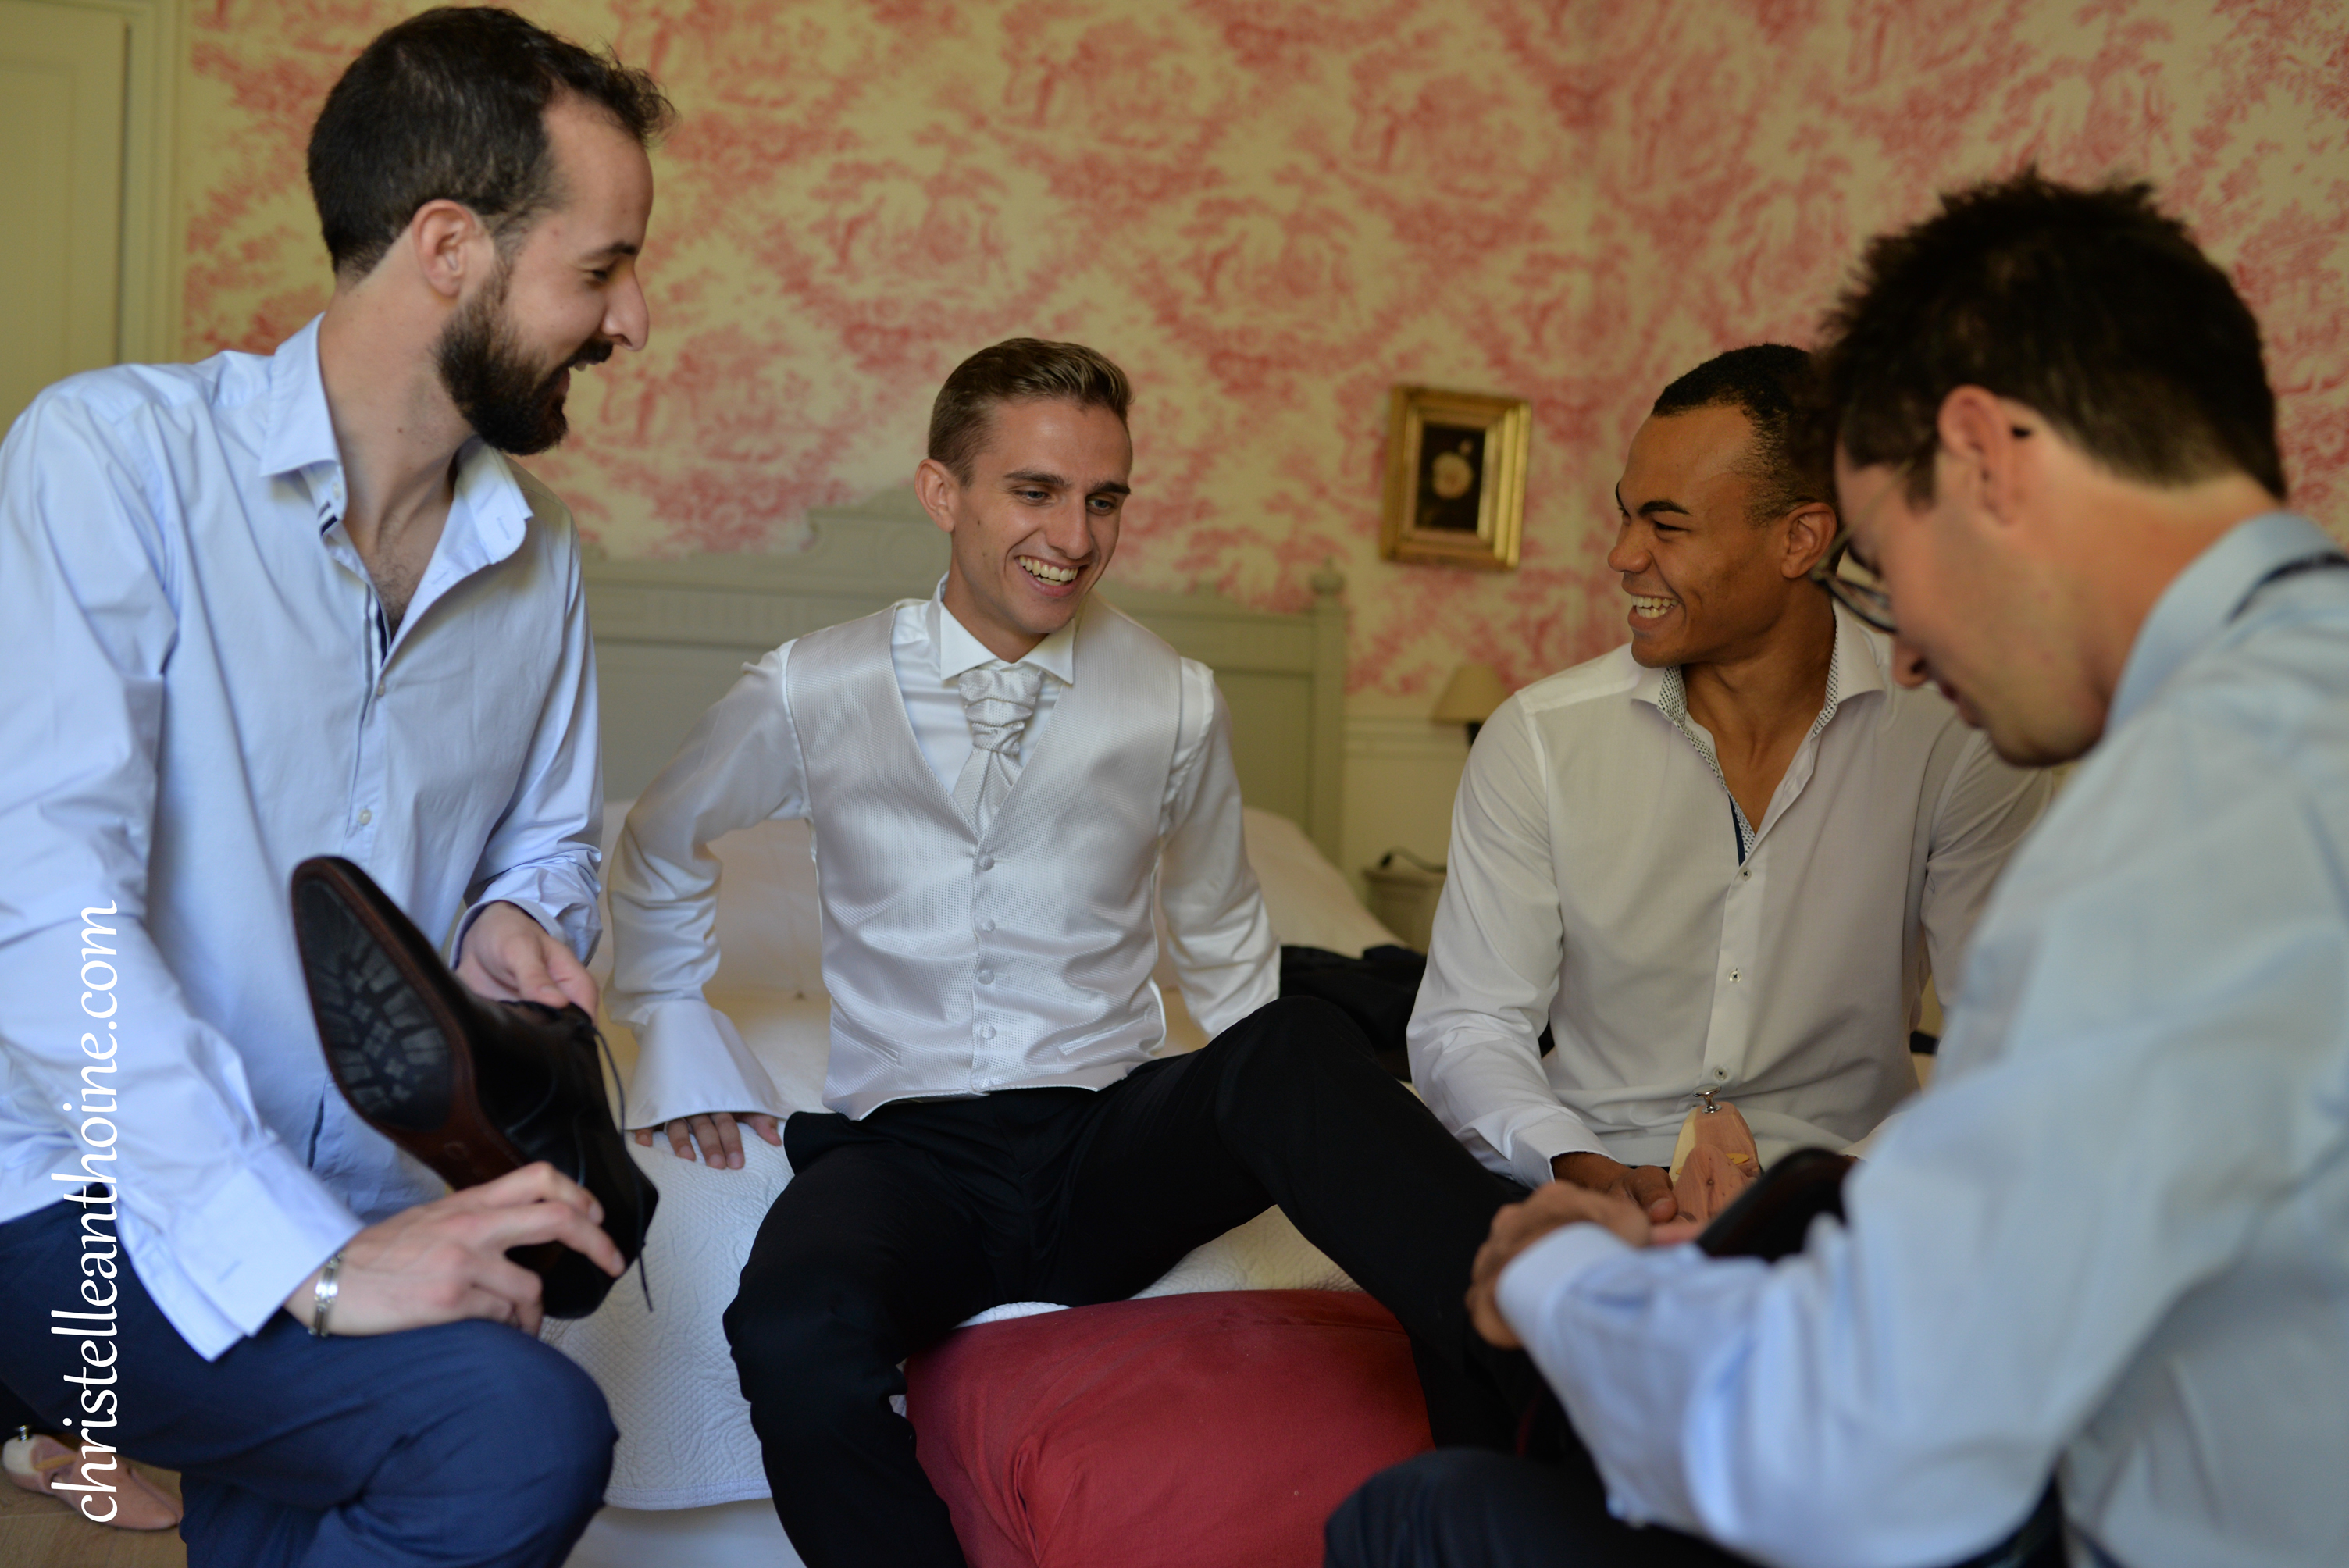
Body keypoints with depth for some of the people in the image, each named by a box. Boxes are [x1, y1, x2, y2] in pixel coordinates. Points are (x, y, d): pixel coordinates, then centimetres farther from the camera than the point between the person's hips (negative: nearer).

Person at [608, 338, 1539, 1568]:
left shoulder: (1175, 704, 4)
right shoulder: (809, 694, 3)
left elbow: (1220, 927, 20)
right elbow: (656, 856, 22)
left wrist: (1265, 1102, 7)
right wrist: (687, 1061, 15)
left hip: (1119, 1142, 1)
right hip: (905, 1148, 0)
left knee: (1297, 1045, -33)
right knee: (795, 1336, -35)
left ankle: (1536, 1406, -38)